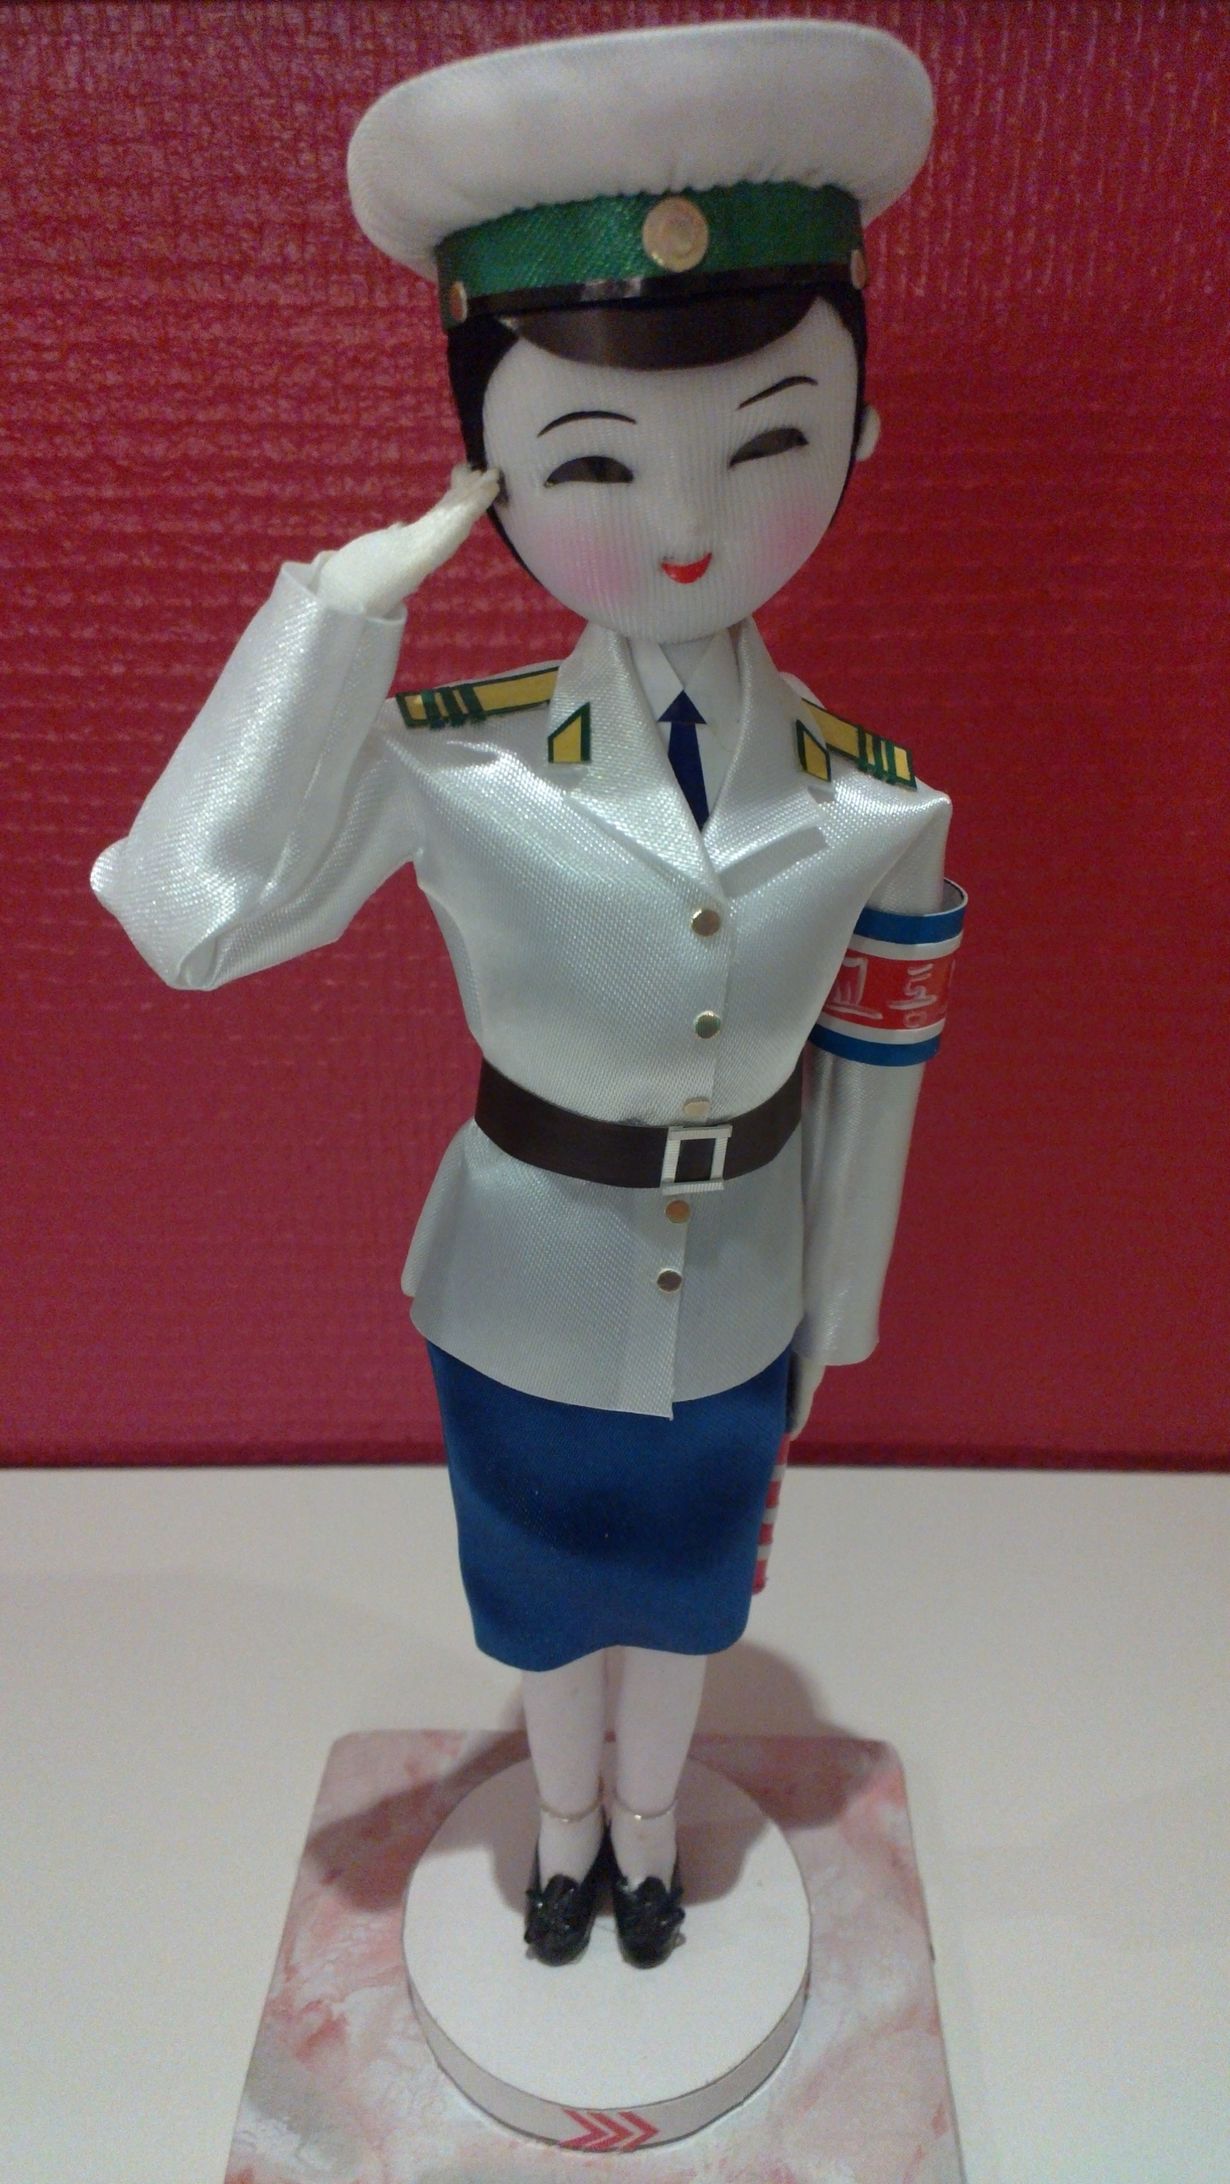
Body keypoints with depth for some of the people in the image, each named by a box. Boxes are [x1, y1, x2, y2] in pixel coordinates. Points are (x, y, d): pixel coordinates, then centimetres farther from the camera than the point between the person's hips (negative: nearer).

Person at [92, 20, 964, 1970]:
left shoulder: (873, 808, -15)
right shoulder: (451, 769, -21)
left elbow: (873, 1092, -4)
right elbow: (193, 916, -33)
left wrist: (825, 1329, 6)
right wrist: (341, 608, -33)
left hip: (734, 1305, 2)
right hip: (528, 1299, -1)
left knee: (680, 1594, 27)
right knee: (551, 1597, 26)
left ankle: (648, 1830, 62)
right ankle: (570, 1831, 61)